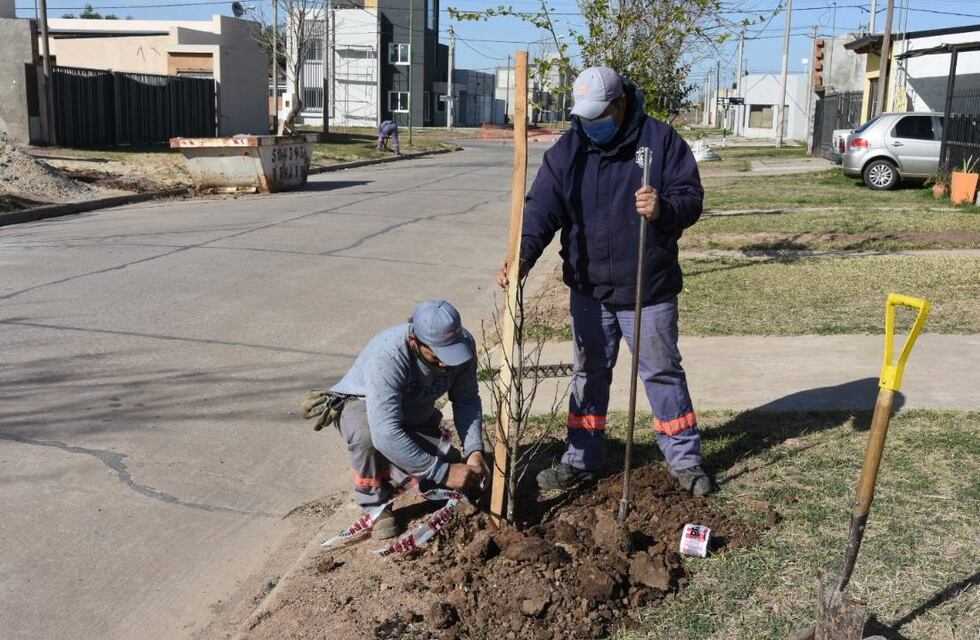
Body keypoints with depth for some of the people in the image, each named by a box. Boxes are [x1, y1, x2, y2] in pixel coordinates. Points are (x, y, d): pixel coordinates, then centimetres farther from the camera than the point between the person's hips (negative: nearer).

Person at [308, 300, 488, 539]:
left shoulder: (463, 343, -24)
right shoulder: (387, 356, -41)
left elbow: (467, 400, -11)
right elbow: (386, 434, -46)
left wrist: (475, 451, -26)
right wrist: (443, 472, -43)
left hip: (416, 416, 5)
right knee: (366, 434, -41)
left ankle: (390, 469, 20)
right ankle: (376, 504, -12)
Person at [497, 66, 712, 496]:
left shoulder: (660, 140, -7)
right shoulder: (567, 150, -2)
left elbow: (691, 195, -7)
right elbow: (542, 207, -10)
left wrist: (663, 209, -30)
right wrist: (523, 255, -27)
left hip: (649, 289, -2)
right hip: (589, 290, 3)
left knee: (662, 373, 9)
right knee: (589, 374, 14)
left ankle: (685, 459, 24)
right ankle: (582, 460, 28)